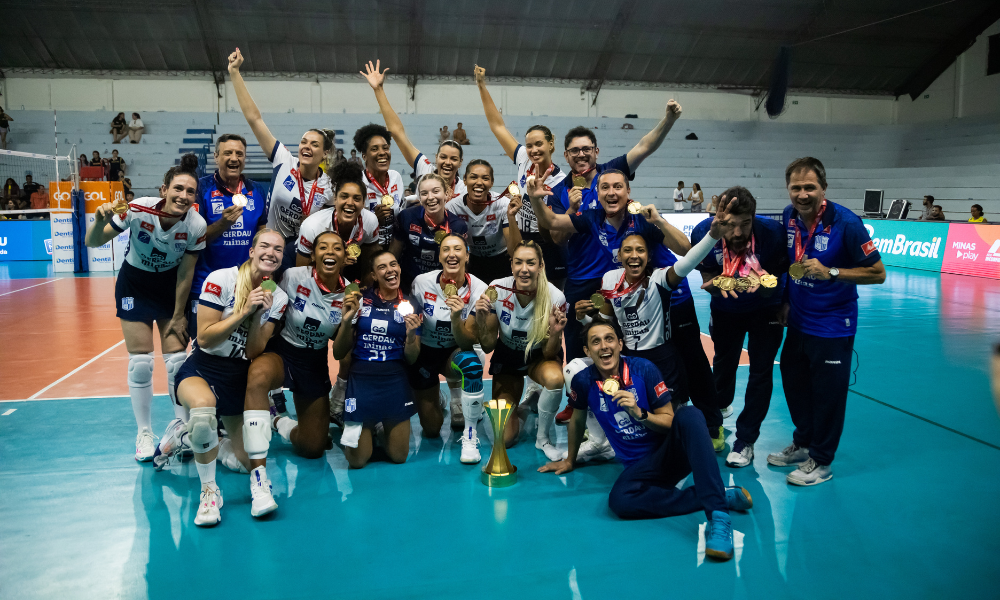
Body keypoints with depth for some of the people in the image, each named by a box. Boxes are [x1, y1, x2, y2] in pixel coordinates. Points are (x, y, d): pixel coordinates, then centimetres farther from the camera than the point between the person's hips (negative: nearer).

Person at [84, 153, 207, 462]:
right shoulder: (138, 209, -26)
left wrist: (178, 316, -6)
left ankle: (180, 426, 16)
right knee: (140, 362, -4)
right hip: (134, 284, -1)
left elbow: (185, 275, -11)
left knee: (177, 359, -4)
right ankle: (144, 433, 13)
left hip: (171, 288, 1)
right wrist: (100, 221, -37)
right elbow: (92, 243, -16)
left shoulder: (196, 225, -23)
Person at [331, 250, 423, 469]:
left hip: (395, 383, 1)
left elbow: (411, 359, 2)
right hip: (361, 381, -1)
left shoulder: (409, 307, 2)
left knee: (399, 457, 5)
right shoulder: (360, 302, -1)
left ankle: (382, 427, 34)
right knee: (357, 461, -1)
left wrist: (411, 334, -18)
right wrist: (346, 320, -14)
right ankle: (366, 429, 29)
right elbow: (338, 354, 1)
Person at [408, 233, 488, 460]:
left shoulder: (479, 290, -18)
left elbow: (468, 342, -20)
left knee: (472, 363, -39)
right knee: (431, 429, 3)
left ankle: (469, 435, -19)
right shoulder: (422, 282, -17)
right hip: (425, 352, 1)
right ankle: (433, 399, 40)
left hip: (455, 353, -1)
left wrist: (456, 318, -37)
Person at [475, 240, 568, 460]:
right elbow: (487, 347, -16)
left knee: (554, 378, -38)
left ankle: (542, 437, -10)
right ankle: (520, 408, 28)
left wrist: (555, 333, -36)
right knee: (504, 439, -9)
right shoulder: (497, 290, -23)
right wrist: (482, 319, -34)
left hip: (539, 357, 0)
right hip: (507, 358, 1)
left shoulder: (555, 298, -26)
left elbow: (550, 355, -16)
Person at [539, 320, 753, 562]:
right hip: (639, 466, 2)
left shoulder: (643, 369, -8)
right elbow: (577, 420, 17)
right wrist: (570, 460, 29)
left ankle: (717, 514, -42)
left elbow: (670, 422, -5)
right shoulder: (583, 381, -4)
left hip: (670, 451, -1)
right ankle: (724, 495, -25)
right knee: (619, 501, -33)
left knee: (688, 414, -35)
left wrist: (639, 413, -23)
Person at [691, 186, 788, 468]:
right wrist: (716, 284, -38)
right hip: (726, 309, 2)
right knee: (723, 366, 18)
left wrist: (762, 283, -42)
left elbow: (776, 282, -20)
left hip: (764, 309, -2)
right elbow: (707, 280, -16)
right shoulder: (704, 233, -27)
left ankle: (745, 441, 10)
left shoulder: (772, 233, -32)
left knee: (760, 373, -4)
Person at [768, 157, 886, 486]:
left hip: (832, 325, -6)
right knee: (794, 382, 18)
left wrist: (830, 272, -26)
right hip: (798, 321, 6)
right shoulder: (789, 216, -3)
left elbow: (878, 273, -17)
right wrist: (785, 300, 11)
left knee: (827, 392, 3)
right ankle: (802, 443, 39)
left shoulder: (846, 222, -20)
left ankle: (820, 461, 20)